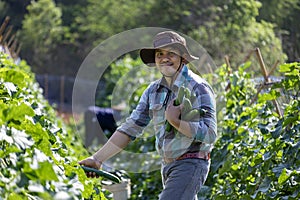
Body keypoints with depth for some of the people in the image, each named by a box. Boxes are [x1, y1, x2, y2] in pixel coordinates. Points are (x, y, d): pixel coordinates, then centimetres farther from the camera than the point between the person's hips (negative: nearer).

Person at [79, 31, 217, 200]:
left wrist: (175, 121, -25)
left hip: (191, 165, -8)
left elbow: (210, 134, -19)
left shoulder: (198, 88, -12)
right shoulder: (154, 91, 8)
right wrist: (97, 159, 0)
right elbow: (130, 128, 7)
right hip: (168, 166, 8)